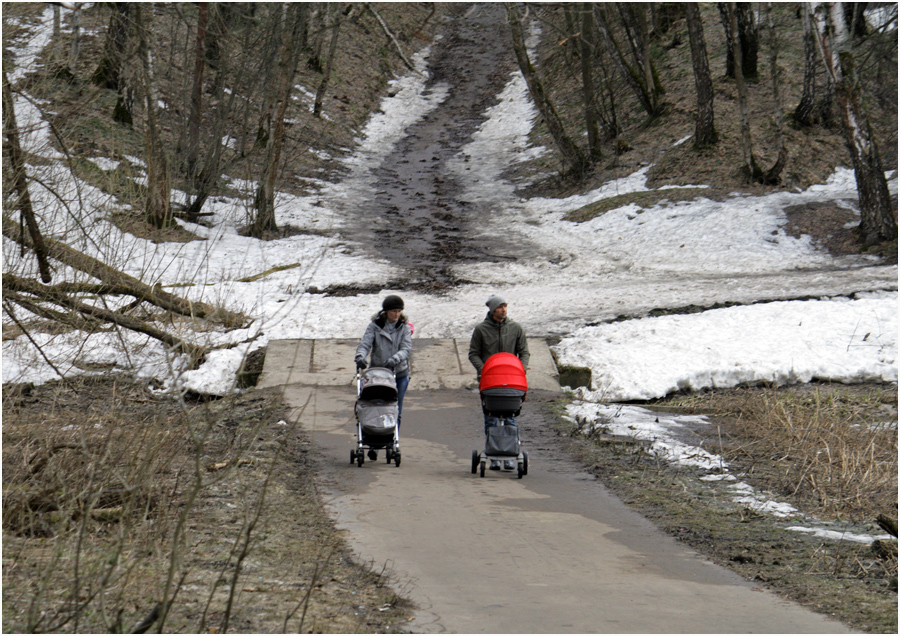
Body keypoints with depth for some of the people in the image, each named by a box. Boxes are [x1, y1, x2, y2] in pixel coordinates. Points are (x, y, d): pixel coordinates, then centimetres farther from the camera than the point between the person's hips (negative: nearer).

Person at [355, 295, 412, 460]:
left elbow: (407, 348, -9)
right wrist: (360, 356, -29)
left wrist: (394, 359, -27)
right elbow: (365, 343, -7)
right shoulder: (375, 326, 1)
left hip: (399, 373, 1)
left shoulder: (404, 327, 3)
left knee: (395, 411, 4)